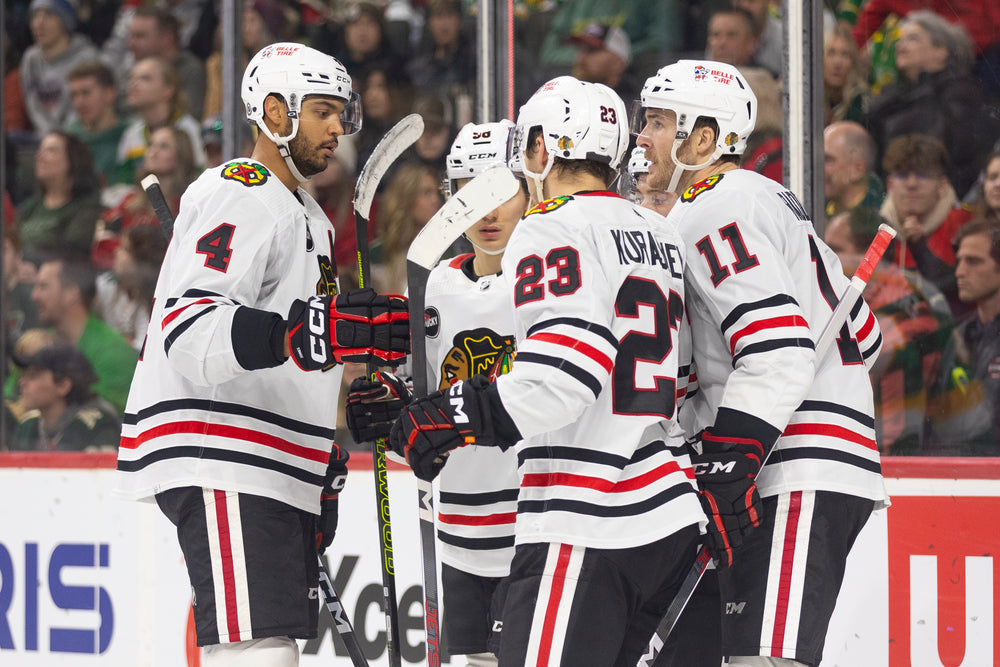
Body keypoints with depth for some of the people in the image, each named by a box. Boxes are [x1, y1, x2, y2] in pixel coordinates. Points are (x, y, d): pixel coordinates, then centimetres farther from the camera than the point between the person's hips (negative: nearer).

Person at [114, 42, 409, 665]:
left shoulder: (307, 215, 24)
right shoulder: (243, 194, -10)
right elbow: (188, 331, -26)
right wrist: (313, 331, -39)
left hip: (277, 471, 11)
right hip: (221, 465, -11)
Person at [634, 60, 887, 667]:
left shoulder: (716, 211, -8)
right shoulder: (770, 199, 22)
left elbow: (778, 352, -21)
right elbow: (861, 333, 26)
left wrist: (725, 471, -23)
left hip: (796, 480, -11)